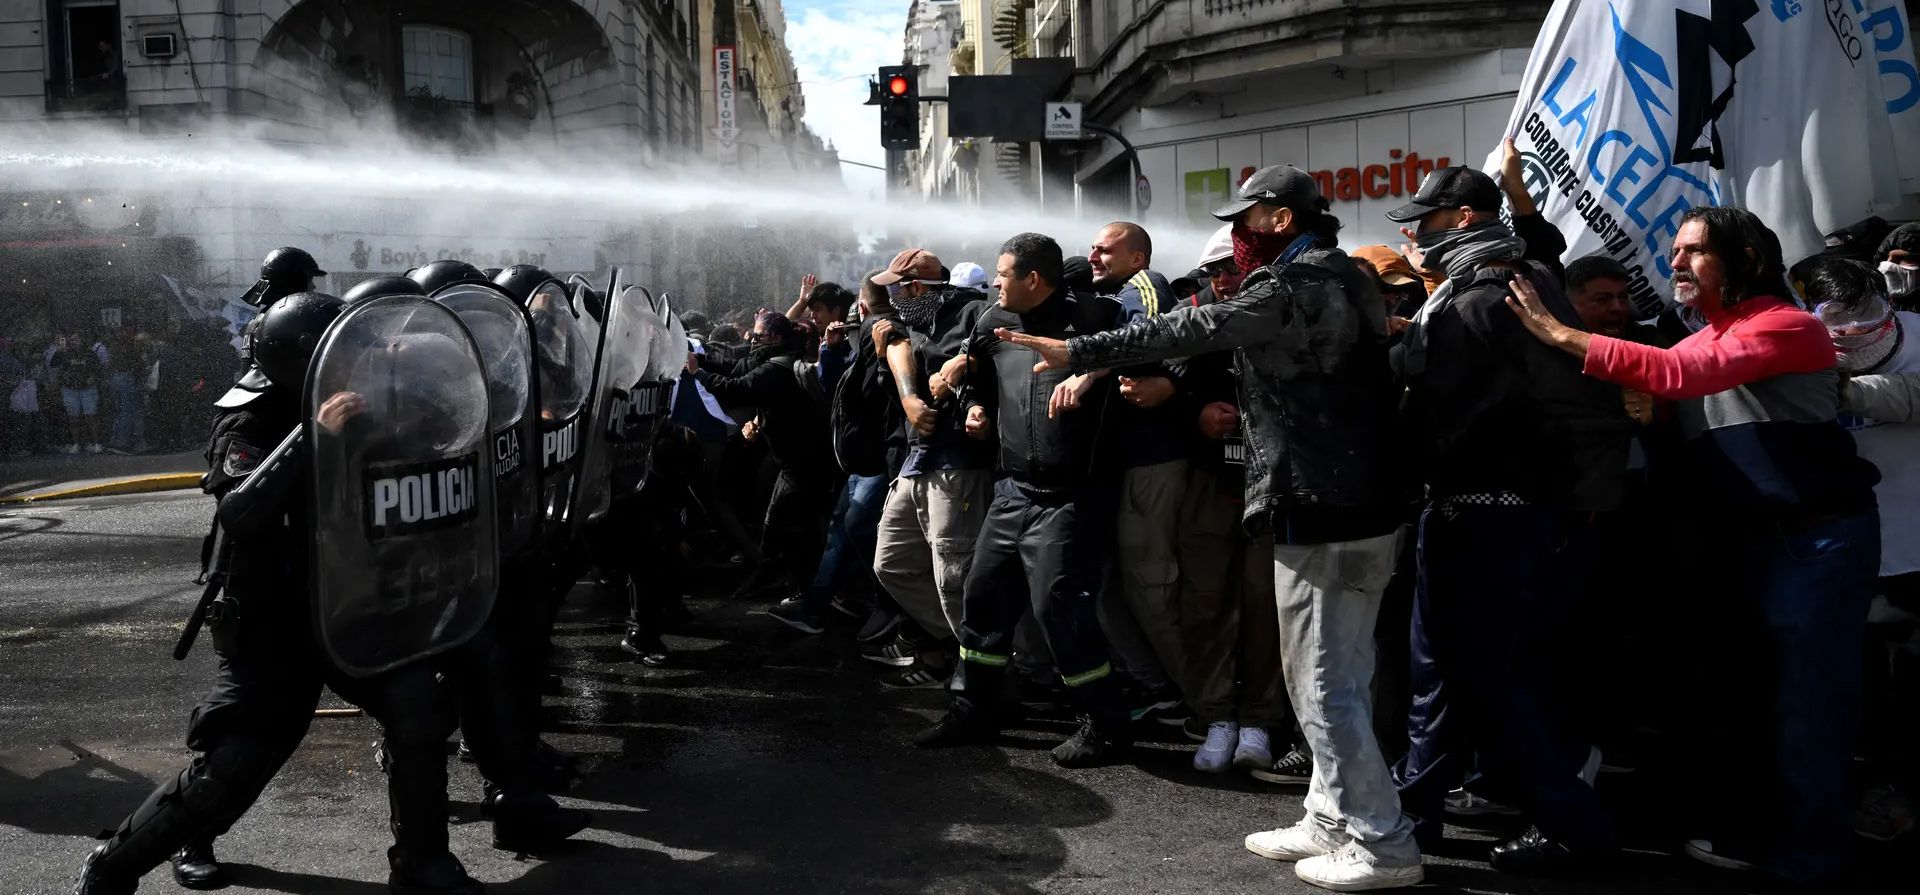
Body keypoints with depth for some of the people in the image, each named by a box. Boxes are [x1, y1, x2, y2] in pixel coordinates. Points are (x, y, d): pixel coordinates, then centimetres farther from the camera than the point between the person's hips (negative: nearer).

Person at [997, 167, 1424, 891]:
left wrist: (1078, 353, -11)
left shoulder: (1295, 287, -15)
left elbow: (1191, 331, -16)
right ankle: (1332, 823, 23)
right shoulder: (1342, 279, 16)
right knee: (1332, 679, 15)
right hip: (1361, 505, 10)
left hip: (1322, 515, -10)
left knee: (1324, 687, -3)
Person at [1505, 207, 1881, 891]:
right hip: (1740, 543, 8)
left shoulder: (1786, 326, -11)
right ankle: (1754, 830, 25)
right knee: (1743, 690, 12)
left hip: (1817, 537, -8)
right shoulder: (1699, 345, 16)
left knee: (1806, 700, -4)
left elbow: (1679, 375, -25)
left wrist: (1560, 335, -29)